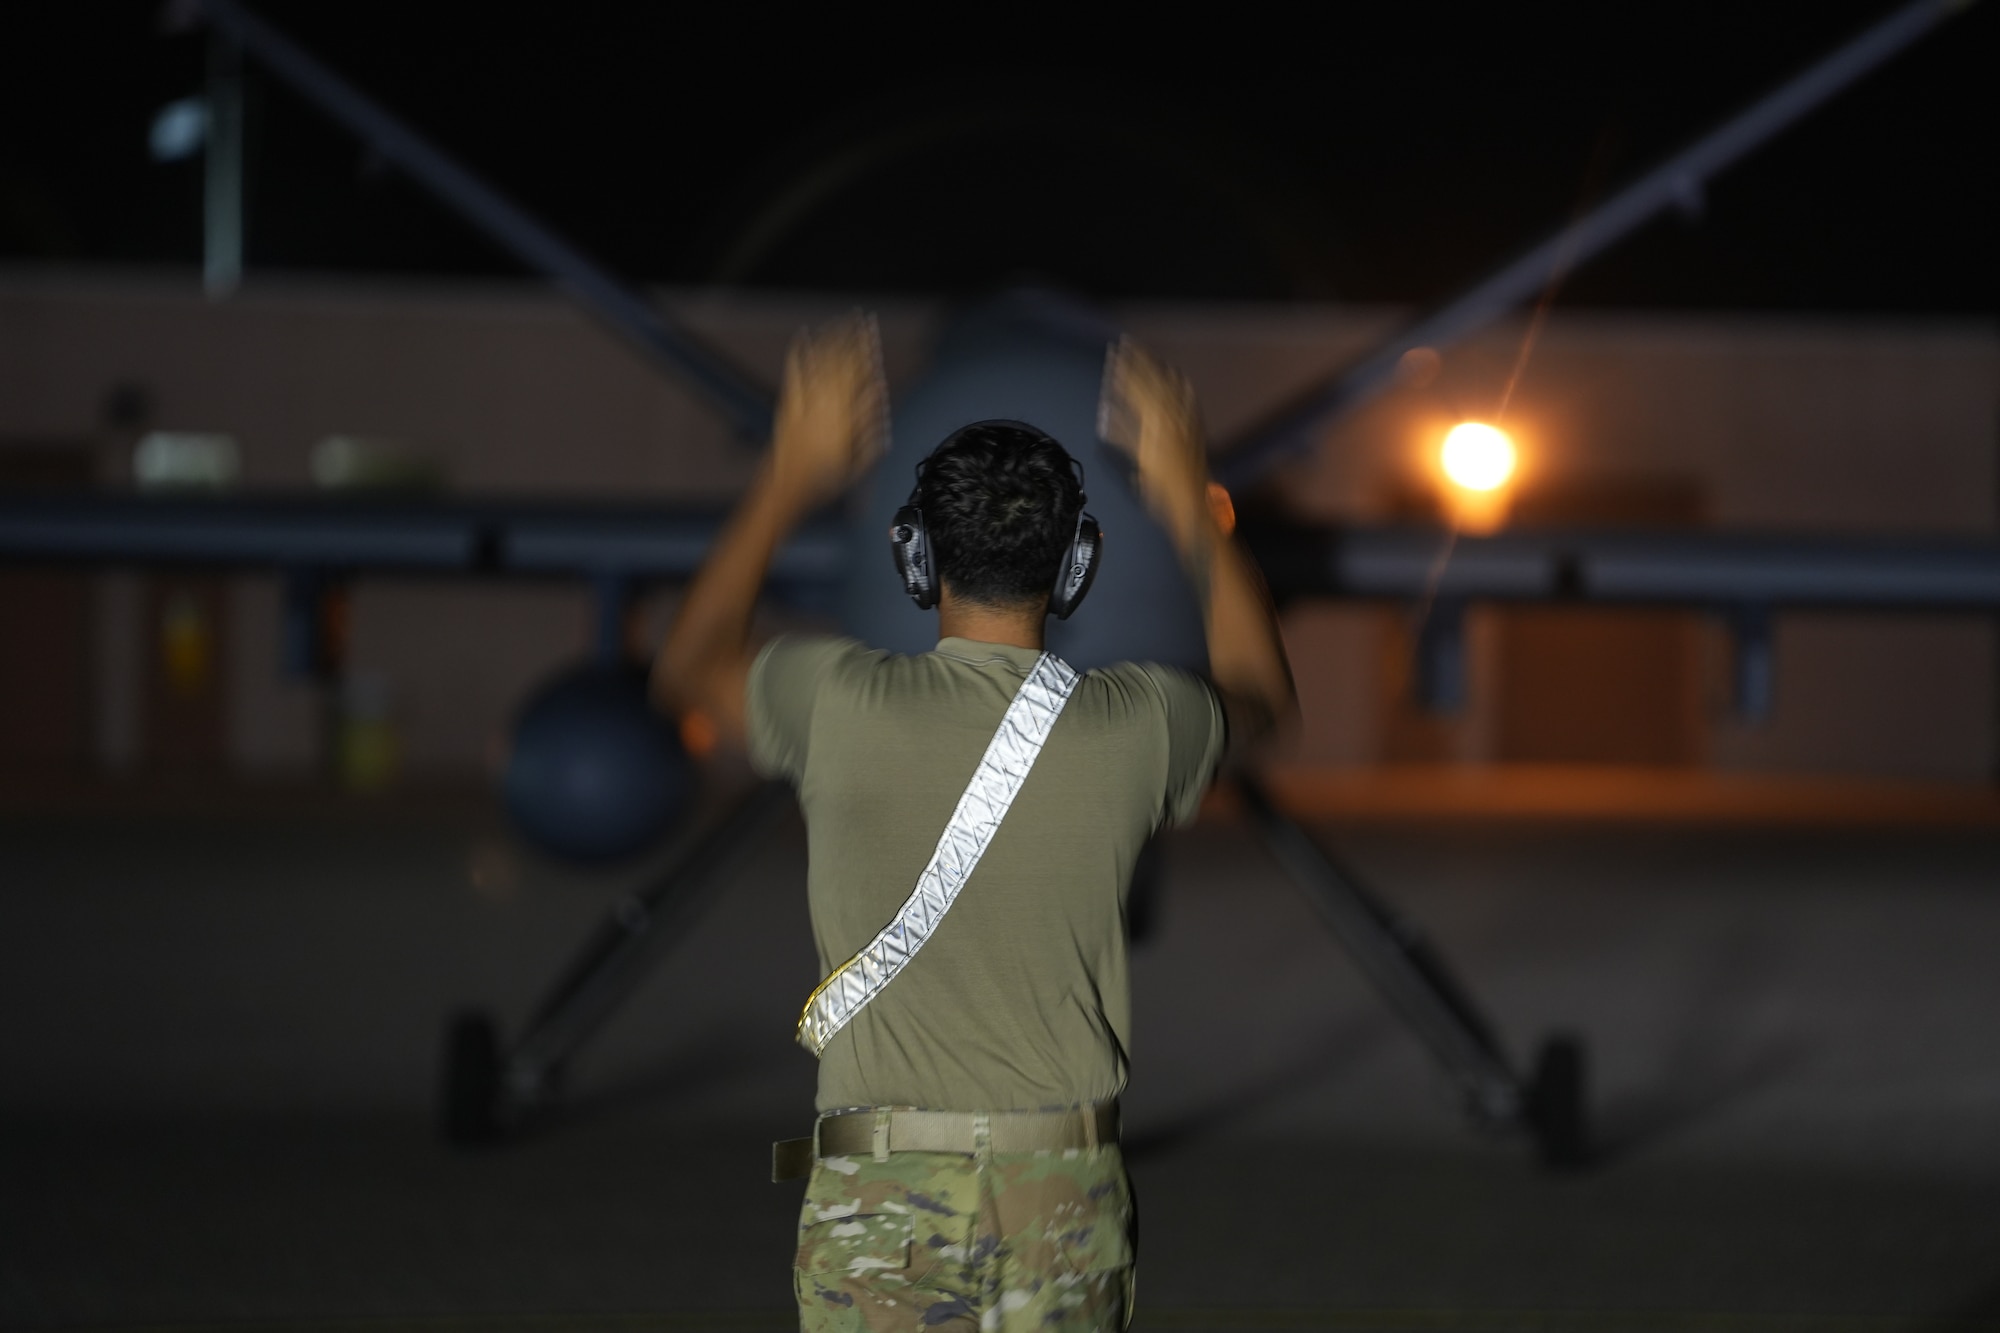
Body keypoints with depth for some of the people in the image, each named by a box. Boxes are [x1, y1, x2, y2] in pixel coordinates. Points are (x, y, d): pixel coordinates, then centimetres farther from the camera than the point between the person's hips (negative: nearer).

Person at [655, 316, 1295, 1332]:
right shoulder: (1130, 726, -5)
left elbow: (689, 668, 13)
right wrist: (1189, 503, 28)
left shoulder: (847, 706, -10)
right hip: (1066, 1191, 2)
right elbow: (1258, 692, 21)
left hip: (881, 1193, -2)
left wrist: (786, 481, 19)